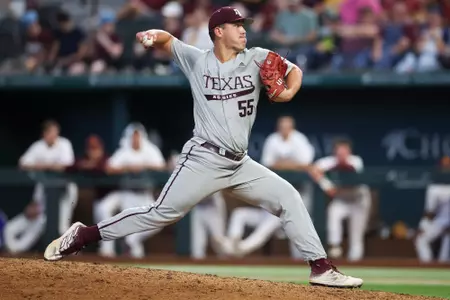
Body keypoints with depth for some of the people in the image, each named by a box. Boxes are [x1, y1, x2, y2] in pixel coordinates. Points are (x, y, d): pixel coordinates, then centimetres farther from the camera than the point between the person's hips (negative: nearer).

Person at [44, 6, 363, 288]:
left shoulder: (256, 59, 4)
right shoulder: (196, 60, 0)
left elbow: (294, 71, 12)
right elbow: (167, 40, 8)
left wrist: (288, 92, -10)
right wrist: (153, 35, -16)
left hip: (240, 164, 4)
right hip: (204, 160, -4)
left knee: (288, 197, -3)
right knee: (160, 214, -8)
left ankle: (321, 267, -1)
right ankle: (82, 236, 0)